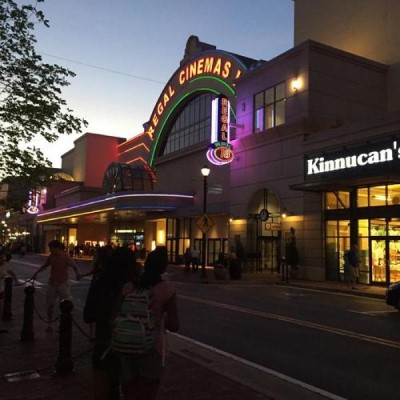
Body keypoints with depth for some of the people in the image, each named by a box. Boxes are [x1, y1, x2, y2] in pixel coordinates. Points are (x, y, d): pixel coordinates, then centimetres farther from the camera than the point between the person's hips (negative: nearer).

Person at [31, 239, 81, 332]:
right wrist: (36, 273, 20)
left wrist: (77, 273, -45)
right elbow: (45, 265, 19)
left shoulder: (65, 257, -14)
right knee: (50, 304, 10)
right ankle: (49, 324, 23)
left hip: (63, 283, -5)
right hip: (52, 283, 5)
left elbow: (74, 266, -25)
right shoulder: (51, 256, 2)